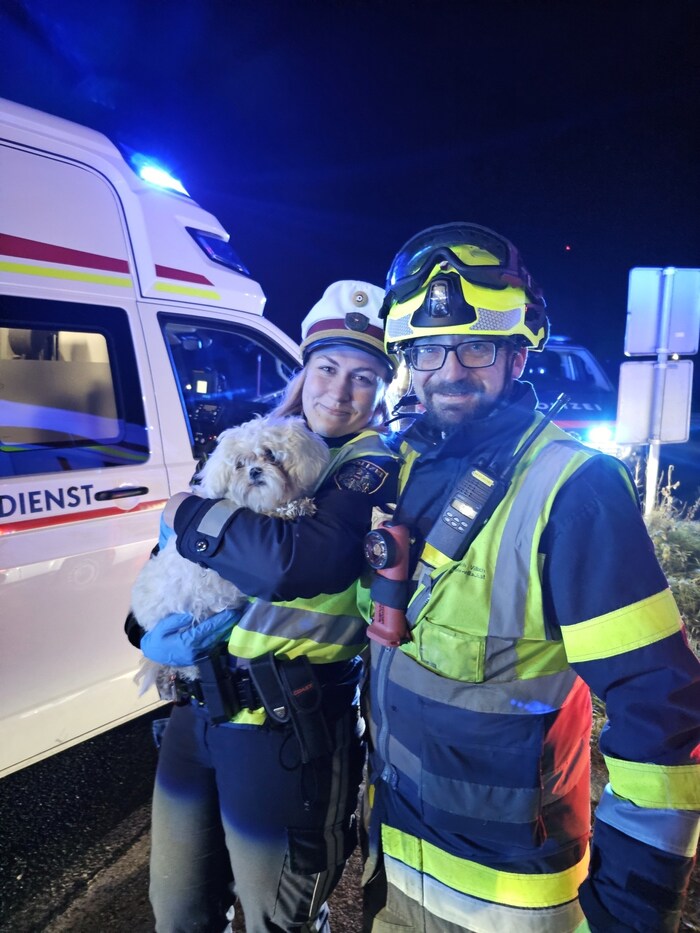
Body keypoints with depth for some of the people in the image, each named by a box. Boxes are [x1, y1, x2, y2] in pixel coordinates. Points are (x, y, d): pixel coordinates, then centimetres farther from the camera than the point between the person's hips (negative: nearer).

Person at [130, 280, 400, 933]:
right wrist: (157, 624, -6)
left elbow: (301, 561, -31)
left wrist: (189, 513, -17)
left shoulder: (376, 467, -13)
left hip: (286, 727, -6)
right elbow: (172, 565, 12)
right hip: (199, 703, 7)